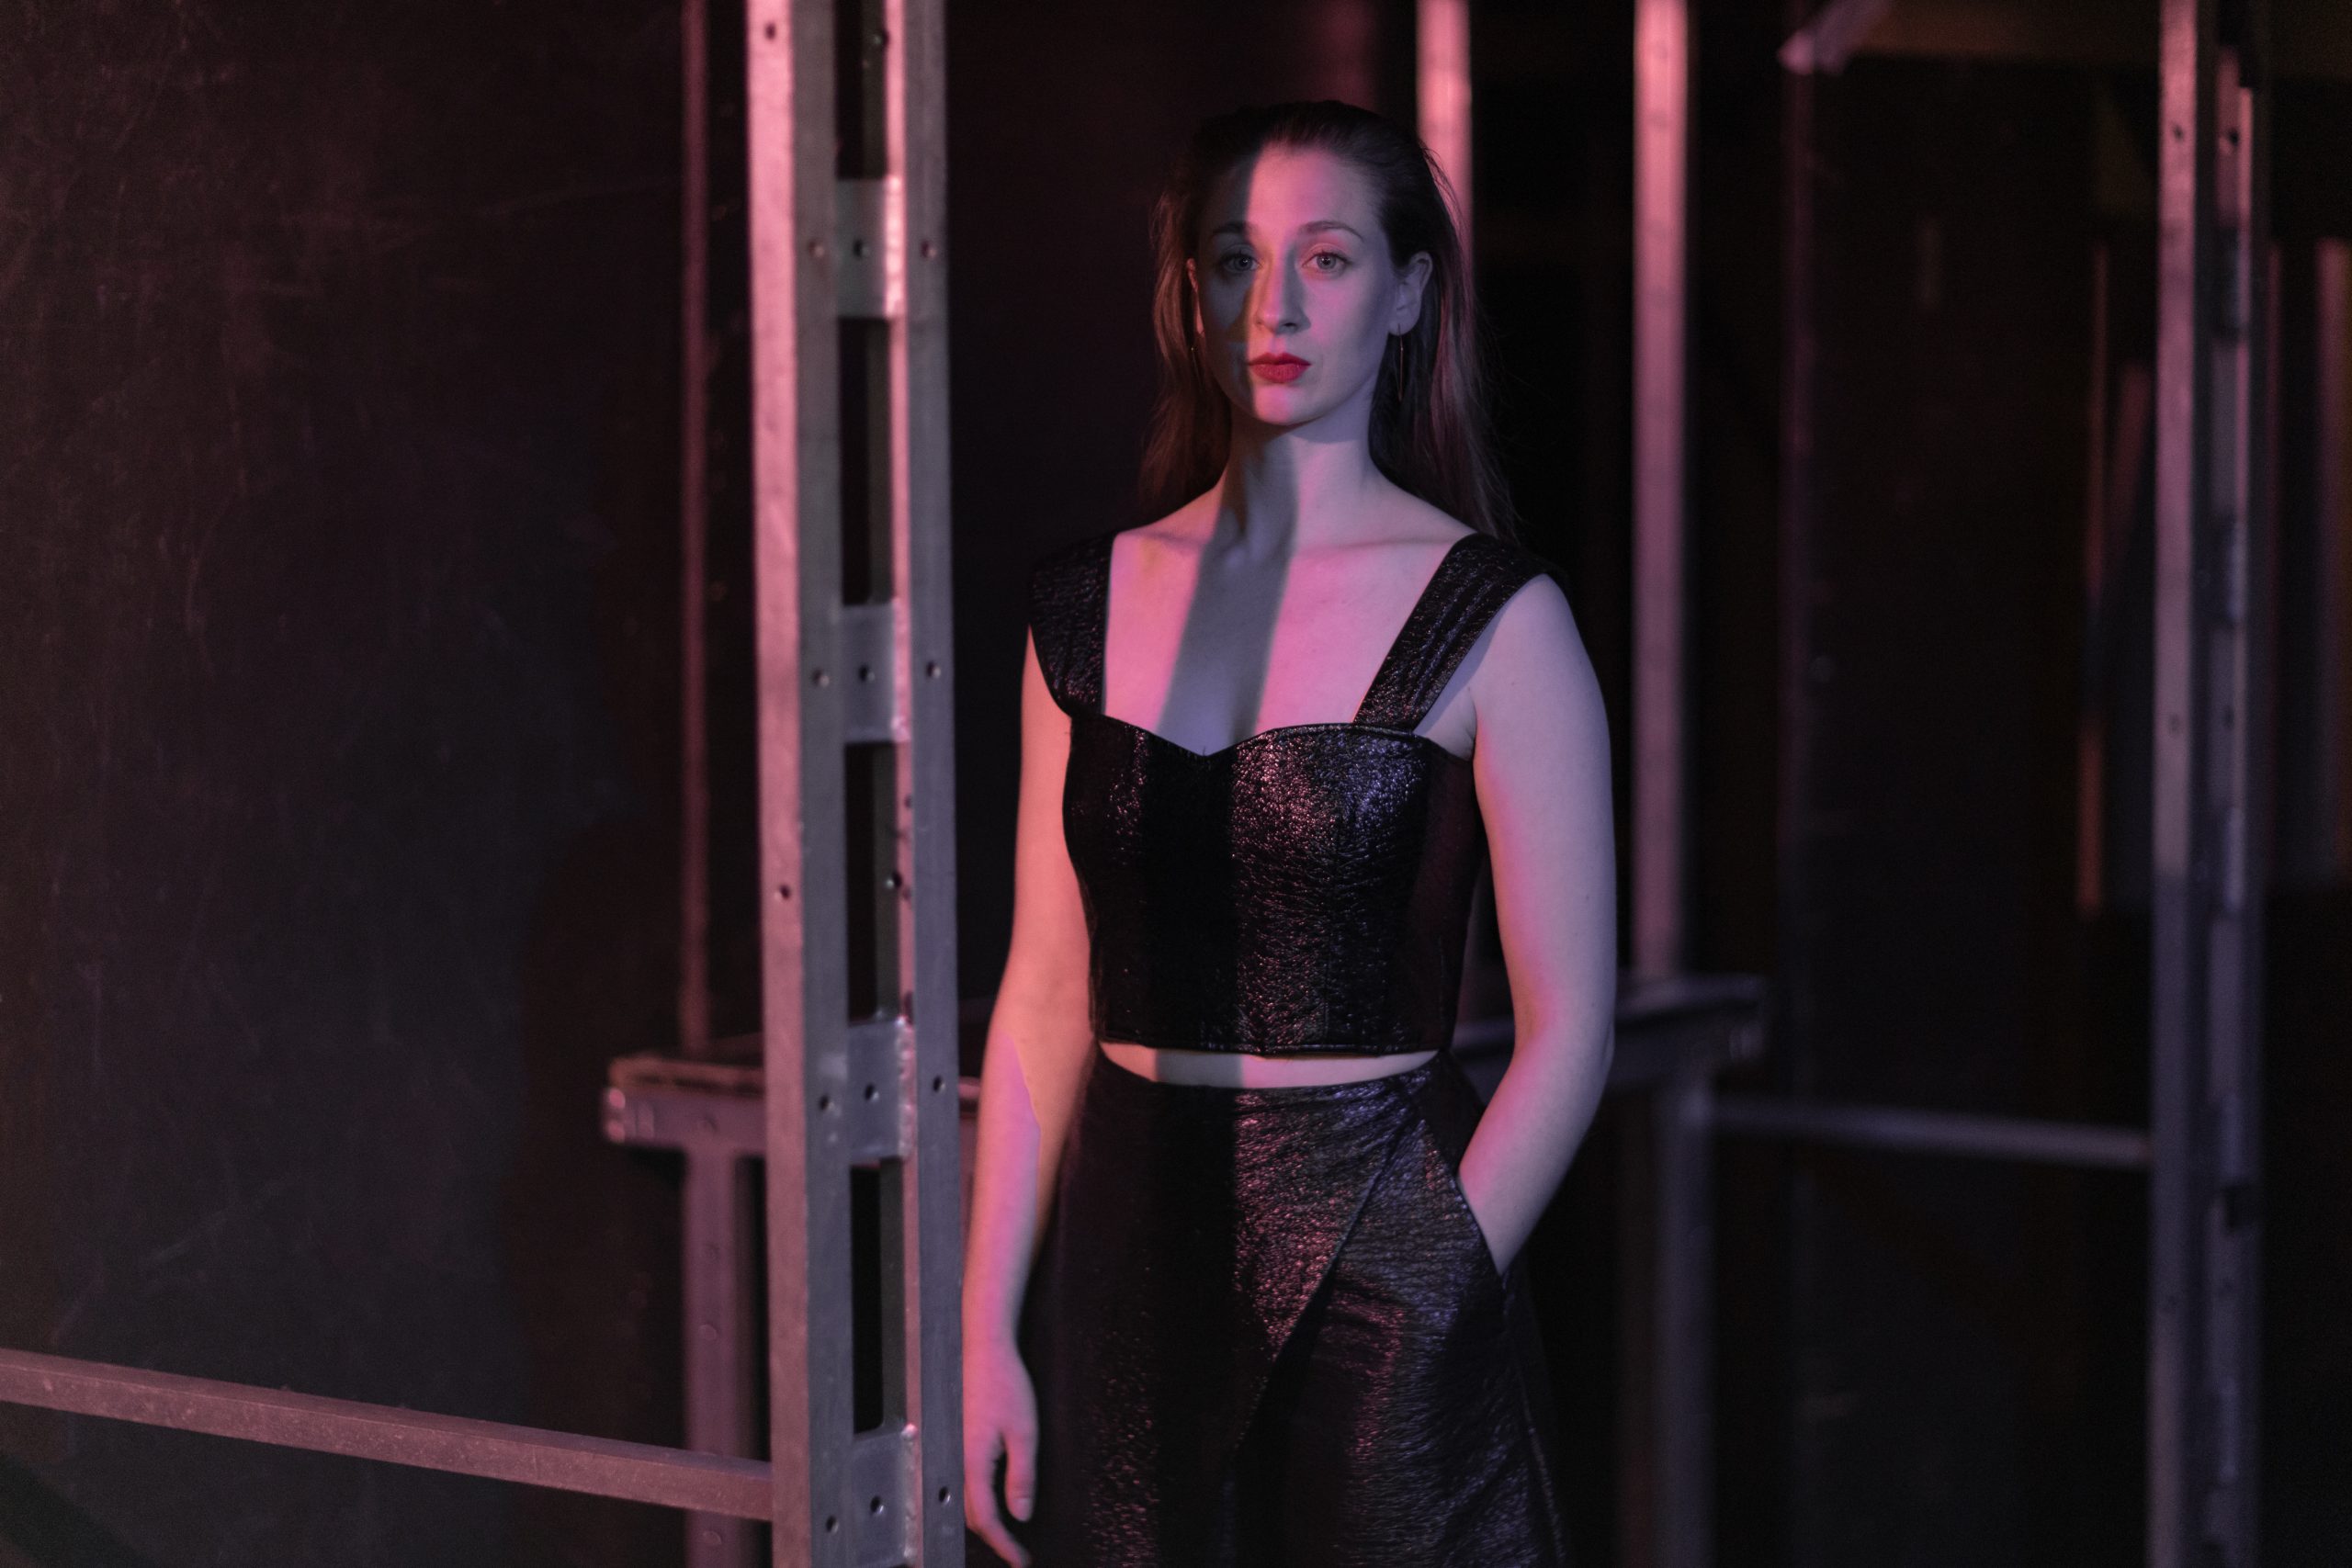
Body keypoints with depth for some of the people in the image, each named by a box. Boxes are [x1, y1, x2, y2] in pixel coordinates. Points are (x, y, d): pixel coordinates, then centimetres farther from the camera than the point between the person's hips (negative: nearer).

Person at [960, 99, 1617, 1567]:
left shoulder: (1493, 621, -5)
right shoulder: (1091, 605, 6)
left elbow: (1569, 1031, -7)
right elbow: (1048, 1001, 7)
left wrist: (1423, 1303, -12)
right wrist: (991, 1327, 3)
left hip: (1376, 1235, -3)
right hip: (1128, 1257, 3)